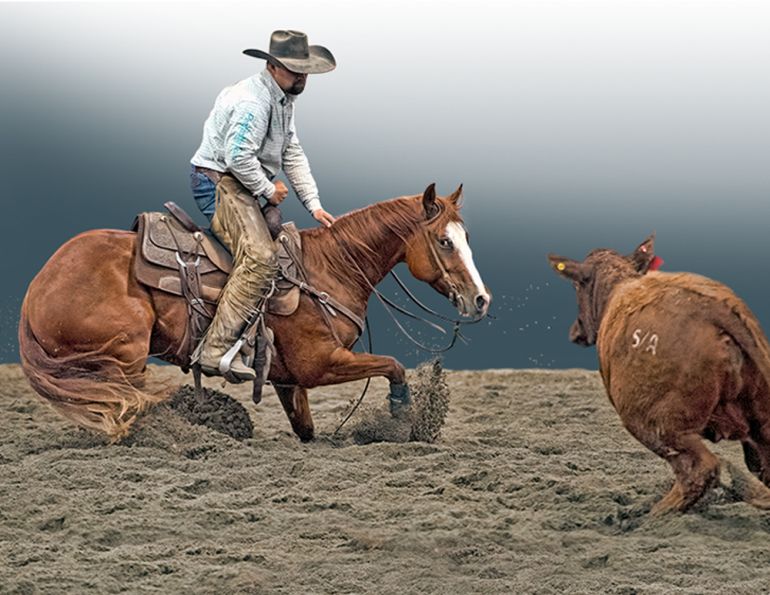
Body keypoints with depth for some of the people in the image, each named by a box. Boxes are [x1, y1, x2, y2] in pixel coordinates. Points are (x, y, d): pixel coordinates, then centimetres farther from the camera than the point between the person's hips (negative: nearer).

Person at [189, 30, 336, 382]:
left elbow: (293, 155, 18)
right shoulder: (253, 101, -20)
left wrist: (314, 205, 10)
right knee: (259, 257, -26)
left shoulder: (284, 100, 15)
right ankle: (216, 350, -34)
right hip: (219, 181, -11)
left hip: (242, 187, 11)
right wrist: (268, 190, -13)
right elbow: (238, 158, -27)